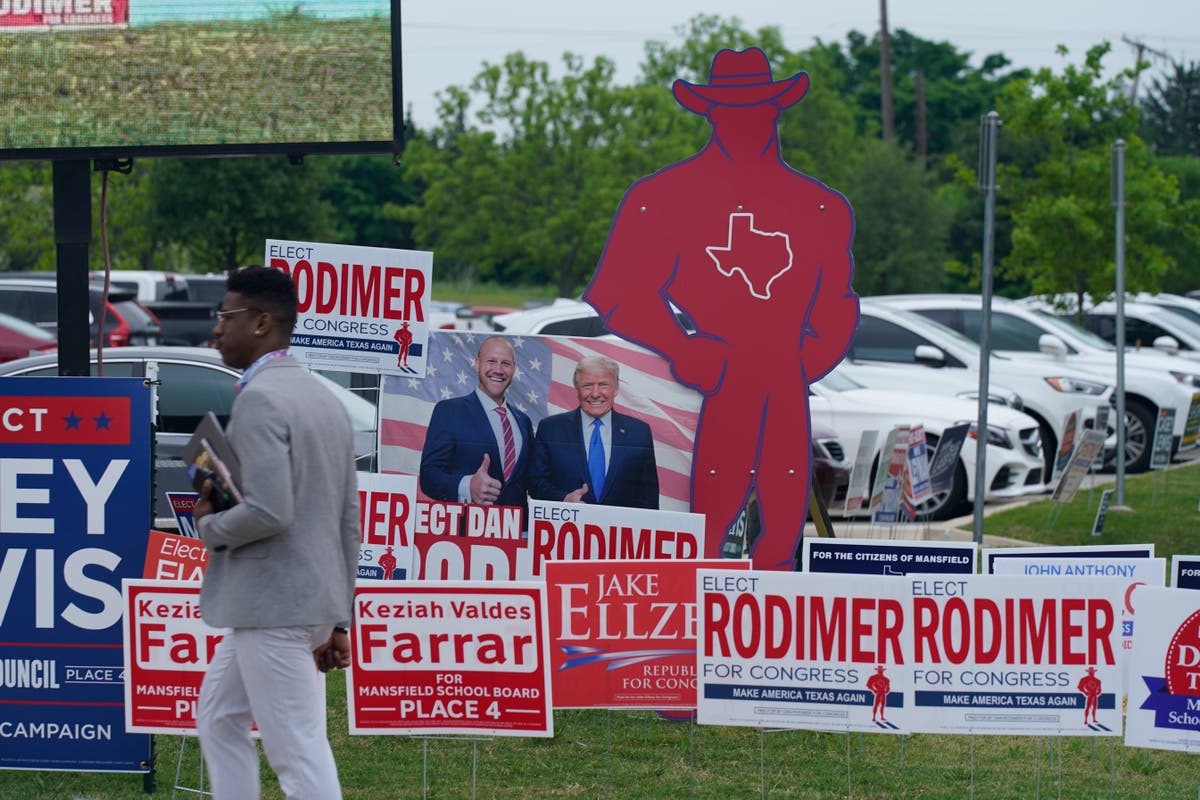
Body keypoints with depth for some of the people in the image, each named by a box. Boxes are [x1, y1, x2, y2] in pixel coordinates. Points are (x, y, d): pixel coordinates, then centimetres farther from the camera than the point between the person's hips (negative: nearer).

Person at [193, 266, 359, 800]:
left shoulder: (259, 398, -15)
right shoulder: (326, 399, 14)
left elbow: (269, 511, -25)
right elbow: (348, 521, 15)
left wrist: (210, 526, -5)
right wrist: (337, 620, 19)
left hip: (273, 604, -10)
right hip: (316, 599, 10)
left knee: (297, 753, -7)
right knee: (218, 718, 22)